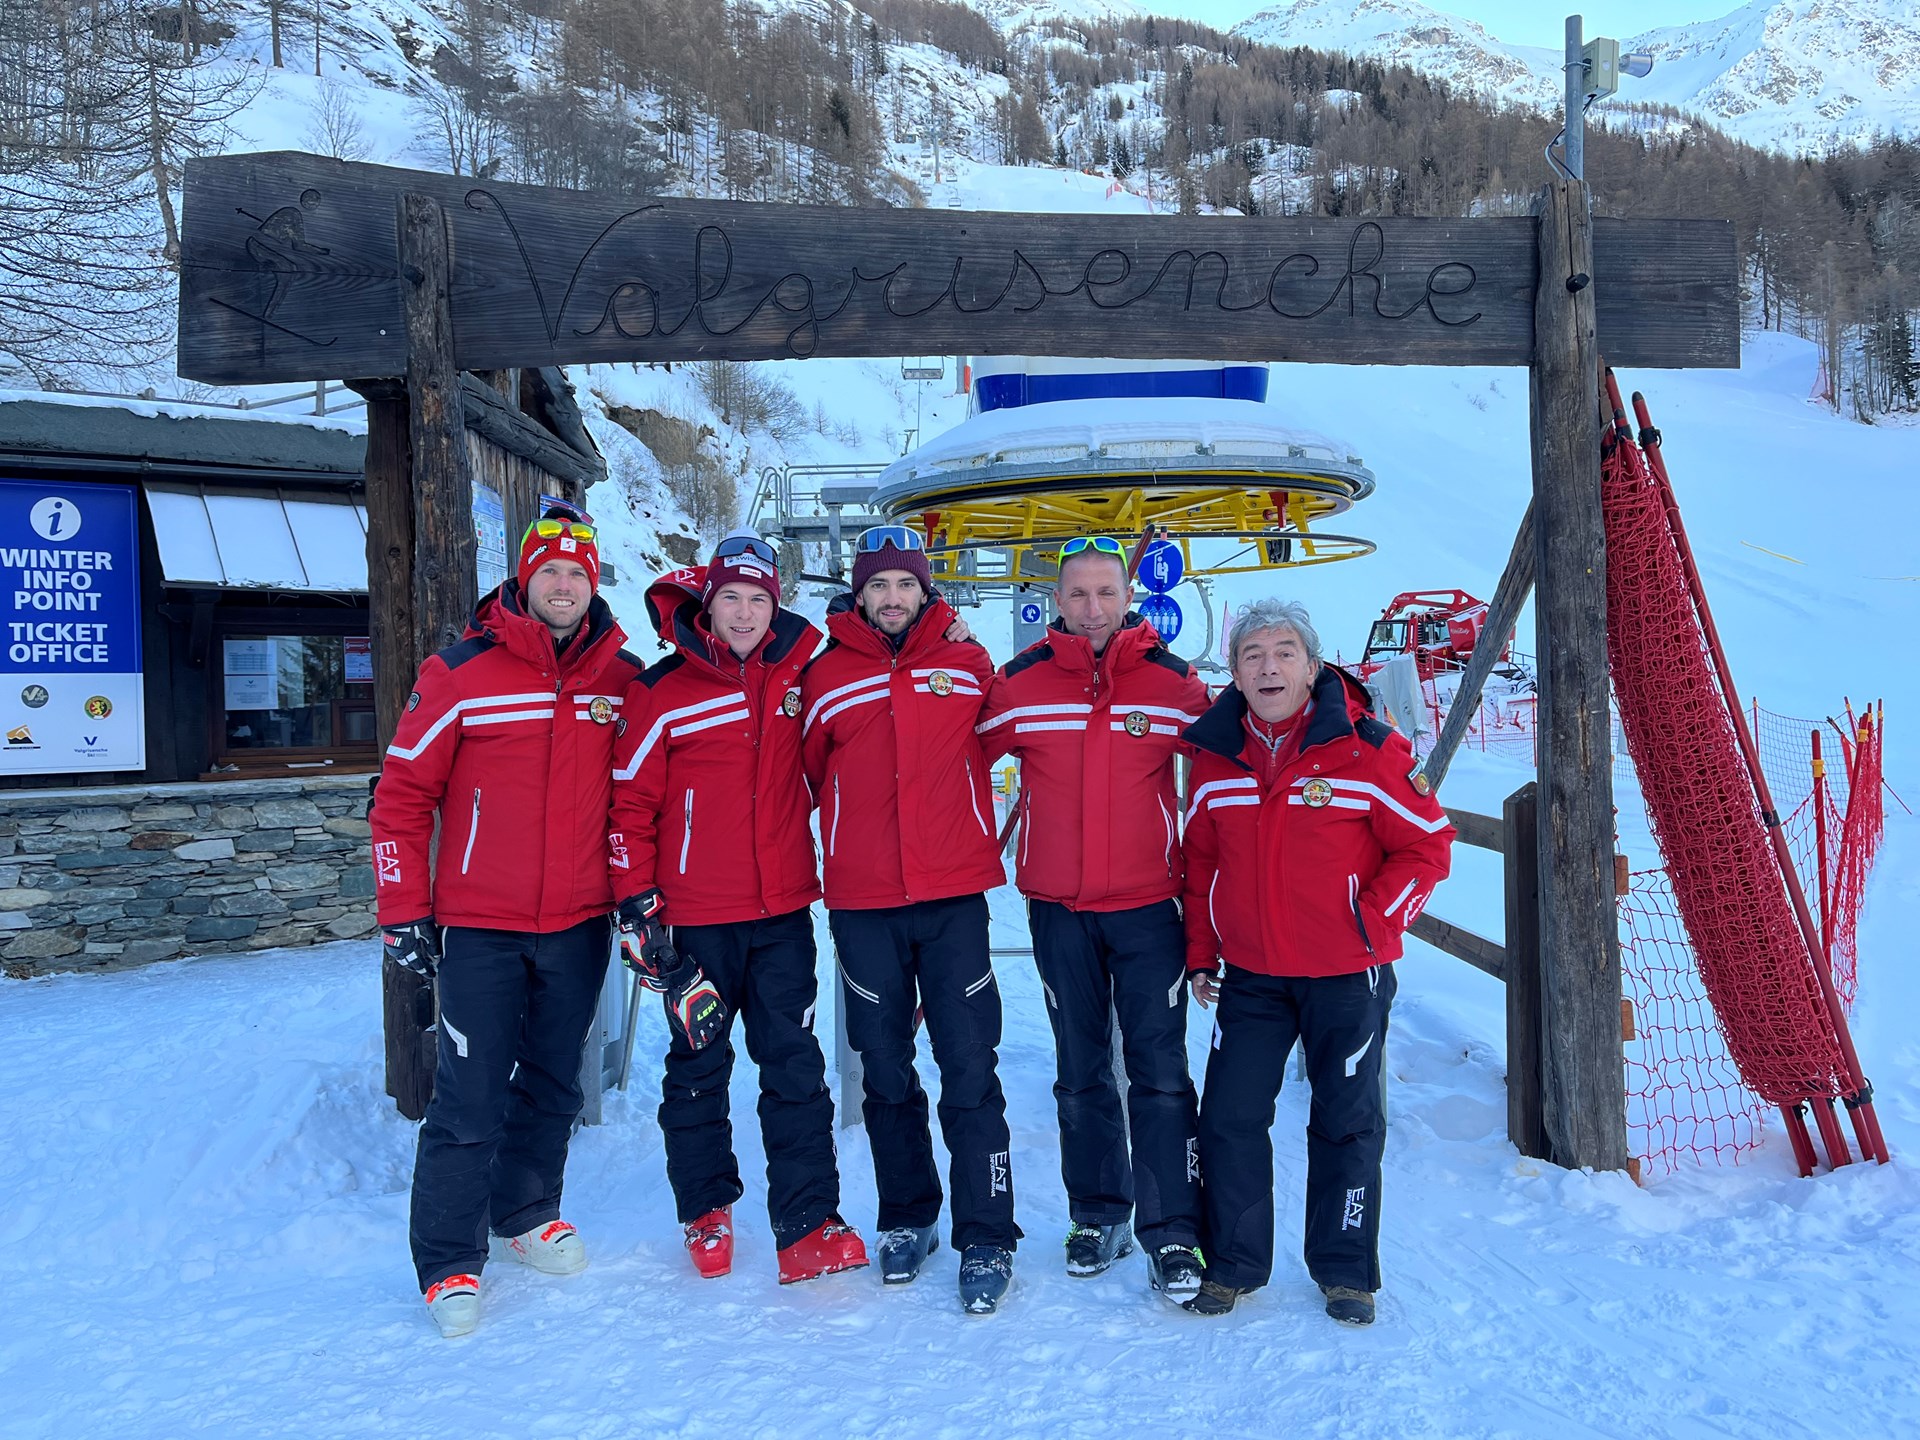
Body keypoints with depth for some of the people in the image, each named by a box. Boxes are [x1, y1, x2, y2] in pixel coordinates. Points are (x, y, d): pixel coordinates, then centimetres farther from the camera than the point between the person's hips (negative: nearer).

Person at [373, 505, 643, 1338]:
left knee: (552, 1085, 17)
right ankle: (448, 1263, 15)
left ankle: (526, 1214, 37)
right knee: (471, 1100, -1)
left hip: (579, 925, 4)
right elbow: (402, 794, -3)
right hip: (480, 928, -3)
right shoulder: (461, 674, -7)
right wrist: (403, 914, -4)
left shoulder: (623, 680, 2)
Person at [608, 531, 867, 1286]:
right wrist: (636, 905, -6)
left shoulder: (797, 672, 4)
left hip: (782, 912, 2)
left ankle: (807, 1227, 5)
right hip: (696, 917, -2)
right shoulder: (662, 691, -5)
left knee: (795, 1066, 0)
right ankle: (706, 1211, 29)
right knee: (699, 1065, 11)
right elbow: (630, 800, -4)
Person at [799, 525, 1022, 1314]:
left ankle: (987, 1238, 8)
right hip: (862, 901, 1)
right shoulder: (825, 675, 2)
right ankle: (906, 1218, 28)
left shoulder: (967, 664, 3)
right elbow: (806, 773, 12)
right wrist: (855, 835, 12)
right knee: (885, 1071, 12)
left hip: (953, 895, -1)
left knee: (970, 1070, -2)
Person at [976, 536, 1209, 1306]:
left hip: (1148, 906, -1)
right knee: (1081, 1073, 13)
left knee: (1159, 1071, -2)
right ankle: (1097, 1215, 27)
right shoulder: (1019, 682, -2)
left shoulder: (1174, 682, -3)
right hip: (1058, 909, 2)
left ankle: (1172, 1232, 8)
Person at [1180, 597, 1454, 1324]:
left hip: (1346, 977, -3)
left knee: (1347, 1123, 9)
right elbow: (1199, 858, 11)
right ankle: (1232, 1264, 24)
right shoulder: (1214, 753, 0)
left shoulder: (1368, 748, -11)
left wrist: (1372, 924, -11)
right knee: (1229, 1117, 6)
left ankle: (1346, 1271, 27)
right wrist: (1200, 952, 9)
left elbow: (1428, 845, -5)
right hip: (1249, 977, 3)